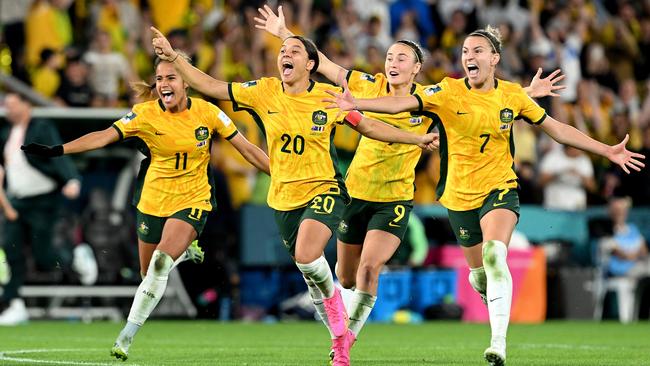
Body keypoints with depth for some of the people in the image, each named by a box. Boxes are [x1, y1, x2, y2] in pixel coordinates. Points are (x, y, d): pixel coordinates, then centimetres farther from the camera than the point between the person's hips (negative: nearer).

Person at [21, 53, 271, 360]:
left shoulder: (207, 112, -10)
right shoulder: (146, 114, -11)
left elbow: (246, 148, -2)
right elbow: (104, 136, -19)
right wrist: (56, 150, -31)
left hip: (193, 200, -2)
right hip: (154, 200, 2)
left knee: (161, 261, -24)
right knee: (149, 273, 10)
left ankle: (128, 335, -13)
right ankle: (185, 251, 46)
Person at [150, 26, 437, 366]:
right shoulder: (264, 92, -3)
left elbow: (369, 127, 5)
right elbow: (211, 86, -2)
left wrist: (417, 138, 1)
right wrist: (173, 56, -10)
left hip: (324, 189, -3)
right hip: (284, 198, 3)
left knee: (306, 256, -29)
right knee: (310, 272, 9)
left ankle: (330, 296, 4)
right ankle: (340, 336, 29)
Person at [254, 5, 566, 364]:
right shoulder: (369, 86, -2)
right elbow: (324, 65, 3)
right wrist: (283, 32, 2)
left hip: (396, 197, -2)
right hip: (355, 191, 2)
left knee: (369, 267, -18)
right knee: (345, 276, 10)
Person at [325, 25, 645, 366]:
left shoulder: (512, 95, -3)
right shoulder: (448, 92, -8)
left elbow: (556, 129, 6)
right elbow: (403, 103, -22)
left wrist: (608, 151, 4)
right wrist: (357, 104, -39)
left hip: (499, 188, -1)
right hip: (460, 196, 1)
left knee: (494, 254, -26)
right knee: (479, 274, 10)